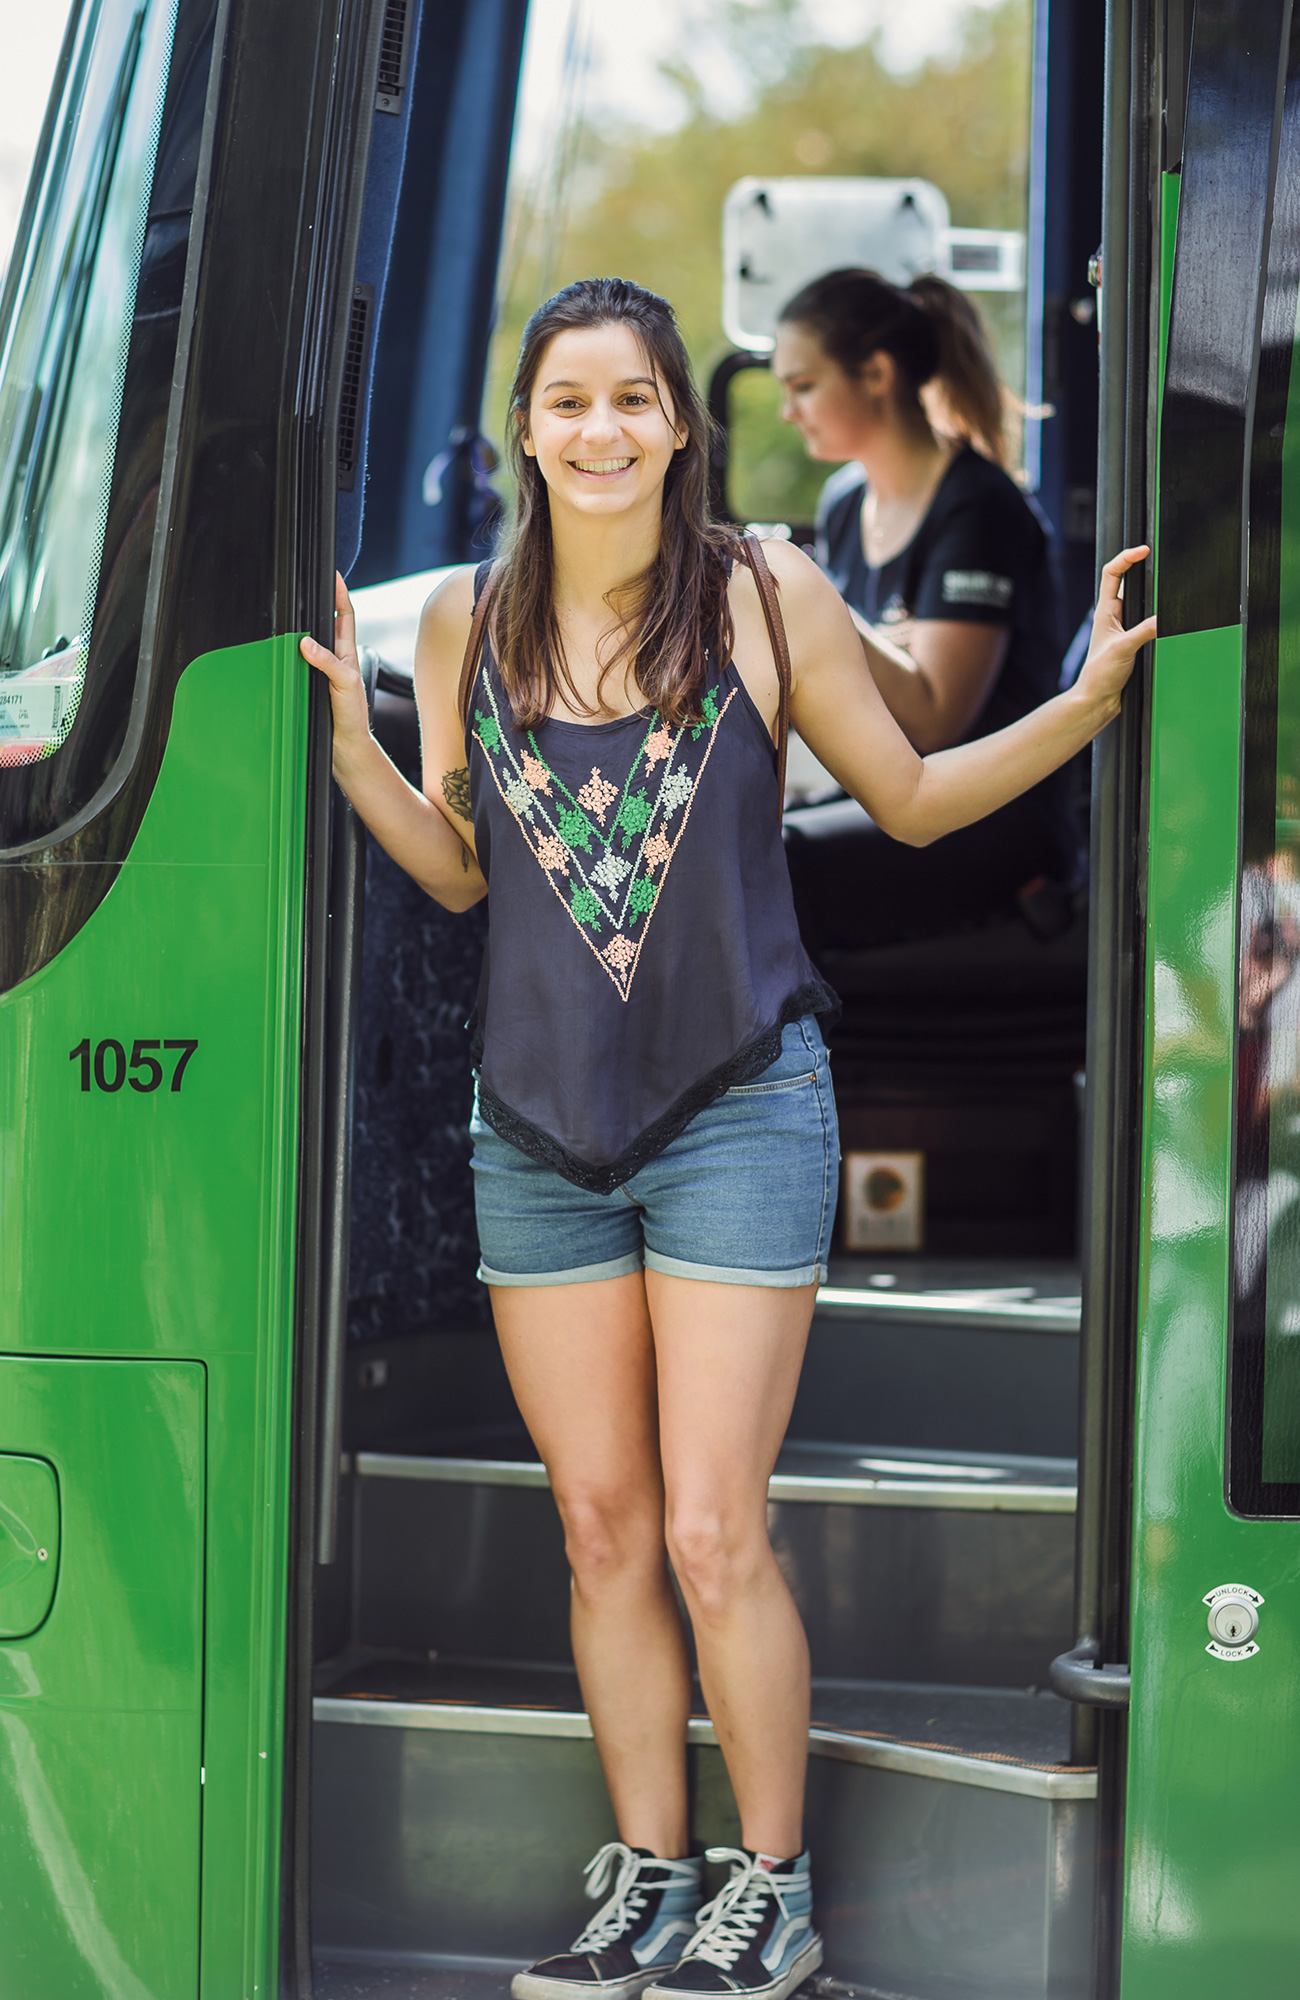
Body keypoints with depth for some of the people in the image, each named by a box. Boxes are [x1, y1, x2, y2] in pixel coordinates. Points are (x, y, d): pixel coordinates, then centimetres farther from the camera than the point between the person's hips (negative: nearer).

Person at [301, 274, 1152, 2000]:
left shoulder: (768, 601, -3)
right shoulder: (469, 621, 5)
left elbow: (911, 800, 7)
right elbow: (459, 870, 12)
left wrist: (1085, 701, -5)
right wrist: (348, 737, -1)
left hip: (736, 1110, -3)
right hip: (539, 1120, 4)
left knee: (711, 1534, -6)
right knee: (601, 1531, 9)